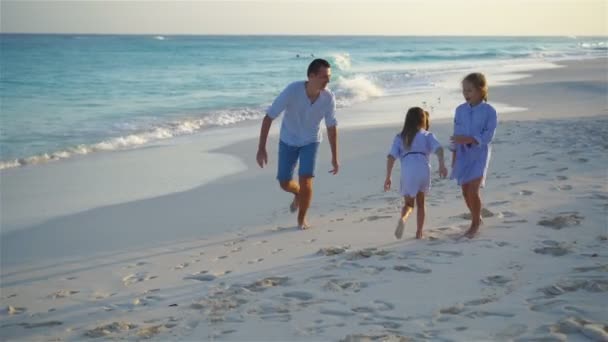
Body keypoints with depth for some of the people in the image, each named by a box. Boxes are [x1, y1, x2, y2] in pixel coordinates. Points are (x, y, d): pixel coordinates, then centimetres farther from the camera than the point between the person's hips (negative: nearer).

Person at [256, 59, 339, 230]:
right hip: (288, 141, 0)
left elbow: (332, 127, -9)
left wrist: (334, 158, -4)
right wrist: (261, 148, -26)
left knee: (306, 181, -14)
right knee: (285, 183, 6)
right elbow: (268, 117, -24)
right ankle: (299, 194, 43)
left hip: (311, 142, 0)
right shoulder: (292, 91, -32)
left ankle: (302, 219, 11)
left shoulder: (328, 98, -24)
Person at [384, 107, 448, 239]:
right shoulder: (427, 135, 17)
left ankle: (403, 218, -17)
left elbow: (391, 157, 8)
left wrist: (388, 177, 8)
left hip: (407, 171, 0)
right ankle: (419, 232, 20)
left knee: (409, 203, 15)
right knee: (420, 202, 21)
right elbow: (438, 148, -4)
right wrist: (442, 164, -14)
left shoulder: (400, 137, 20)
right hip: (423, 169, 0)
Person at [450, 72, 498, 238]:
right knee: (466, 192, 9)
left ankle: (475, 224, 9)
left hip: (479, 154, -5)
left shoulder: (489, 111, -11)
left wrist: (468, 139, -28)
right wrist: (454, 156, 7)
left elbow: (488, 136, -16)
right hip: (463, 154, 5)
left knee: (473, 191, -11)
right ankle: (477, 218, 31)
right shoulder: (460, 110, 2)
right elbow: (457, 134, 8)